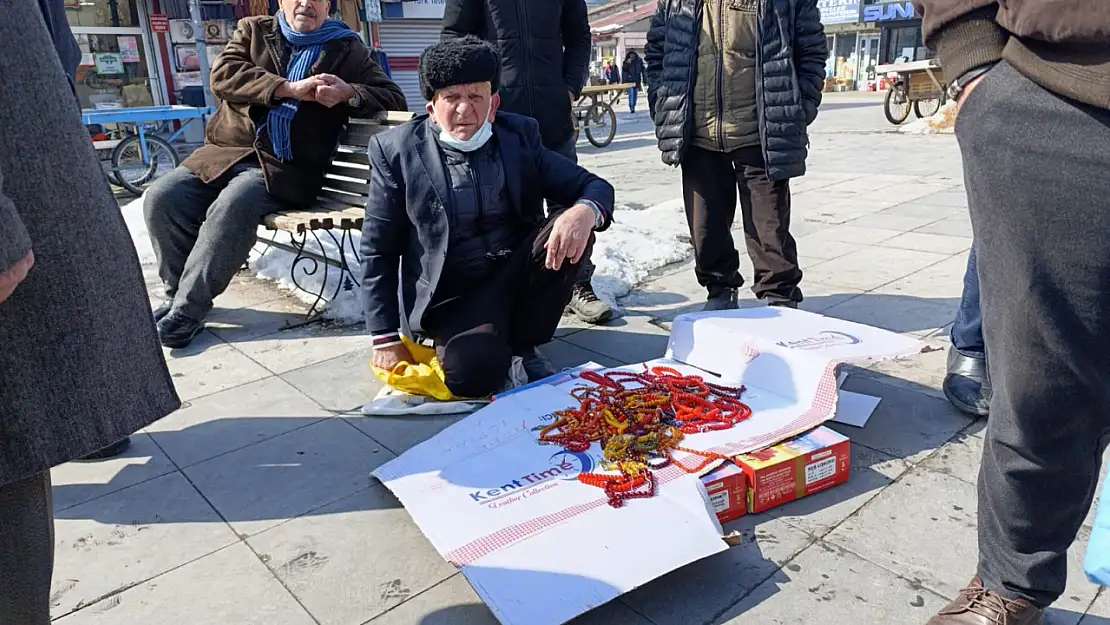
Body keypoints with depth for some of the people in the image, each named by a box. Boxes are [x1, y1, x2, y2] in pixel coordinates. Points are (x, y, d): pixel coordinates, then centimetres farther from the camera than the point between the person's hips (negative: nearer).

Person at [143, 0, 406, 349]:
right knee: (162, 197, -17)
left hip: (286, 167, -3)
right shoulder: (253, 30, 16)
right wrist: (289, 88, -14)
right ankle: (176, 292, 4)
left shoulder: (347, 49, 12)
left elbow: (394, 99, 5)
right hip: (227, 152, 4)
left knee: (232, 206, -31)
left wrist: (349, 94, -15)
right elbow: (222, 75, -2)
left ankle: (187, 309, -19)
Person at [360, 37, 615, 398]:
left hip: (518, 275, 4)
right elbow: (377, 252, -1)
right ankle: (492, 347, 7)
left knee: (572, 228, -23)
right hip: (454, 296, -3)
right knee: (470, 373, -32)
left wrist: (584, 212, -26)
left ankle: (520, 345, -3)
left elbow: (594, 187, 0)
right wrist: (386, 338, -4)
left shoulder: (520, 135, 2)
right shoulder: (397, 150, -6)